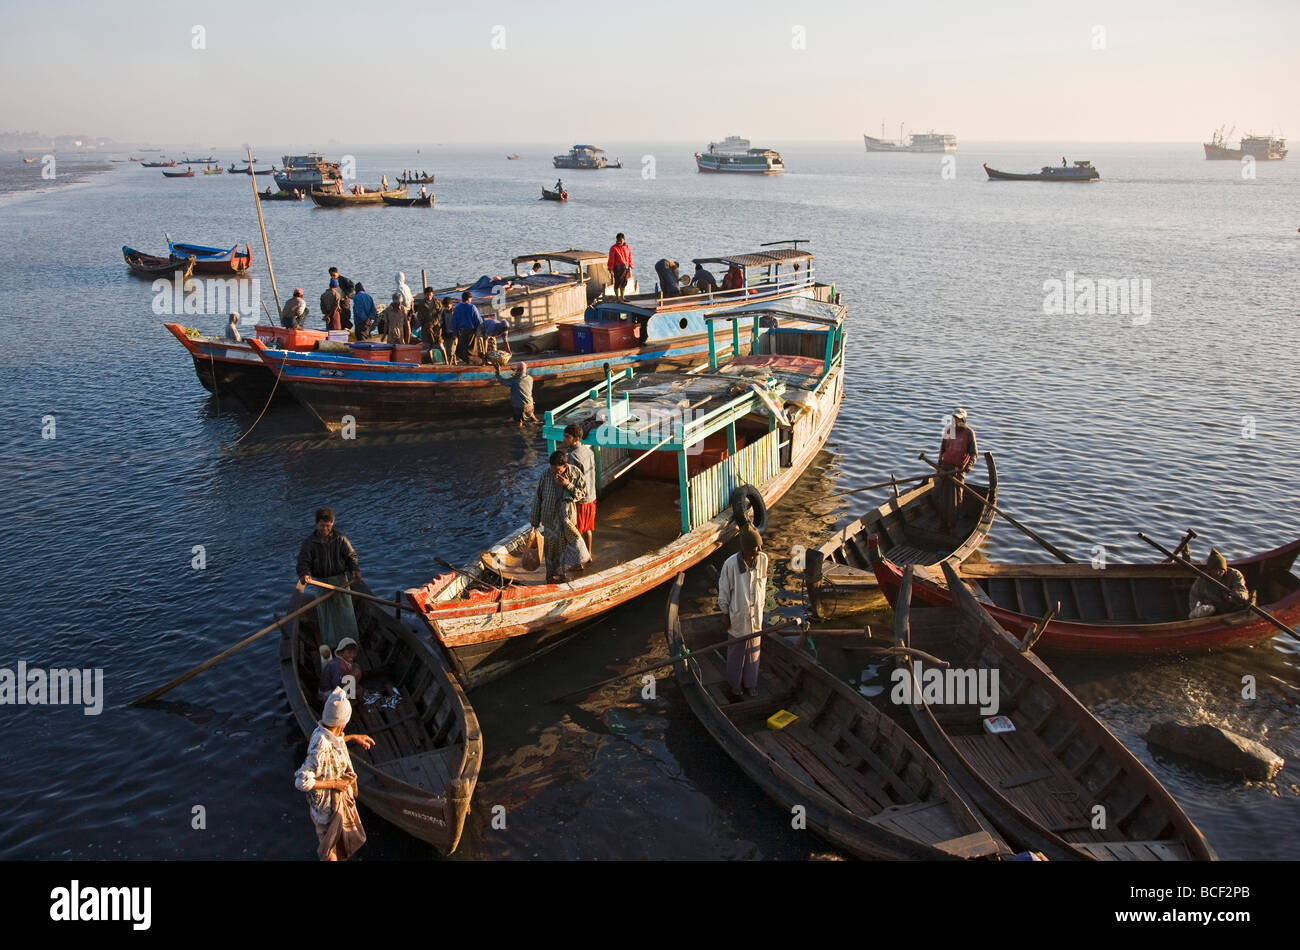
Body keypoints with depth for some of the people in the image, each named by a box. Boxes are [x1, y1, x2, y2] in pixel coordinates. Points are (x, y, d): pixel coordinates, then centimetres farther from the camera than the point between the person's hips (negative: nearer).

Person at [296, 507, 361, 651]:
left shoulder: (340, 539, -4)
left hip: (340, 580, 0)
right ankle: (330, 644, 21)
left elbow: (351, 555, -2)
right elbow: (303, 561, -13)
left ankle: (349, 640, 21)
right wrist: (304, 574, -35)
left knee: (344, 610, 7)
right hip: (320, 582, 0)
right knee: (325, 614, 8)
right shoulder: (309, 542, -7)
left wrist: (355, 569, -21)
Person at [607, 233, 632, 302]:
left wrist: (630, 267, 13)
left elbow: (629, 257, 13)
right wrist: (611, 268, -8)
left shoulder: (627, 247, 6)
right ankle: (617, 297, 12)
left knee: (624, 283, 13)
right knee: (617, 282, 0)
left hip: (626, 267, 5)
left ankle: (622, 297, 25)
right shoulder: (614, 248, -9)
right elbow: (611, 259, -7)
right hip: (618, 268, -5)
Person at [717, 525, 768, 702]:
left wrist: (761, 606, 13)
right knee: (736, 651, 15)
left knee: (753, 651, 19)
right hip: (738, 616, -3)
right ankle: (734, 685, 37)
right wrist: (725, 615, -3)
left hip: (756, 616, 3)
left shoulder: (763, 559, -14)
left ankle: (750, 684, 40)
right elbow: (723, 591, -11)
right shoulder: (731, 564, -25)